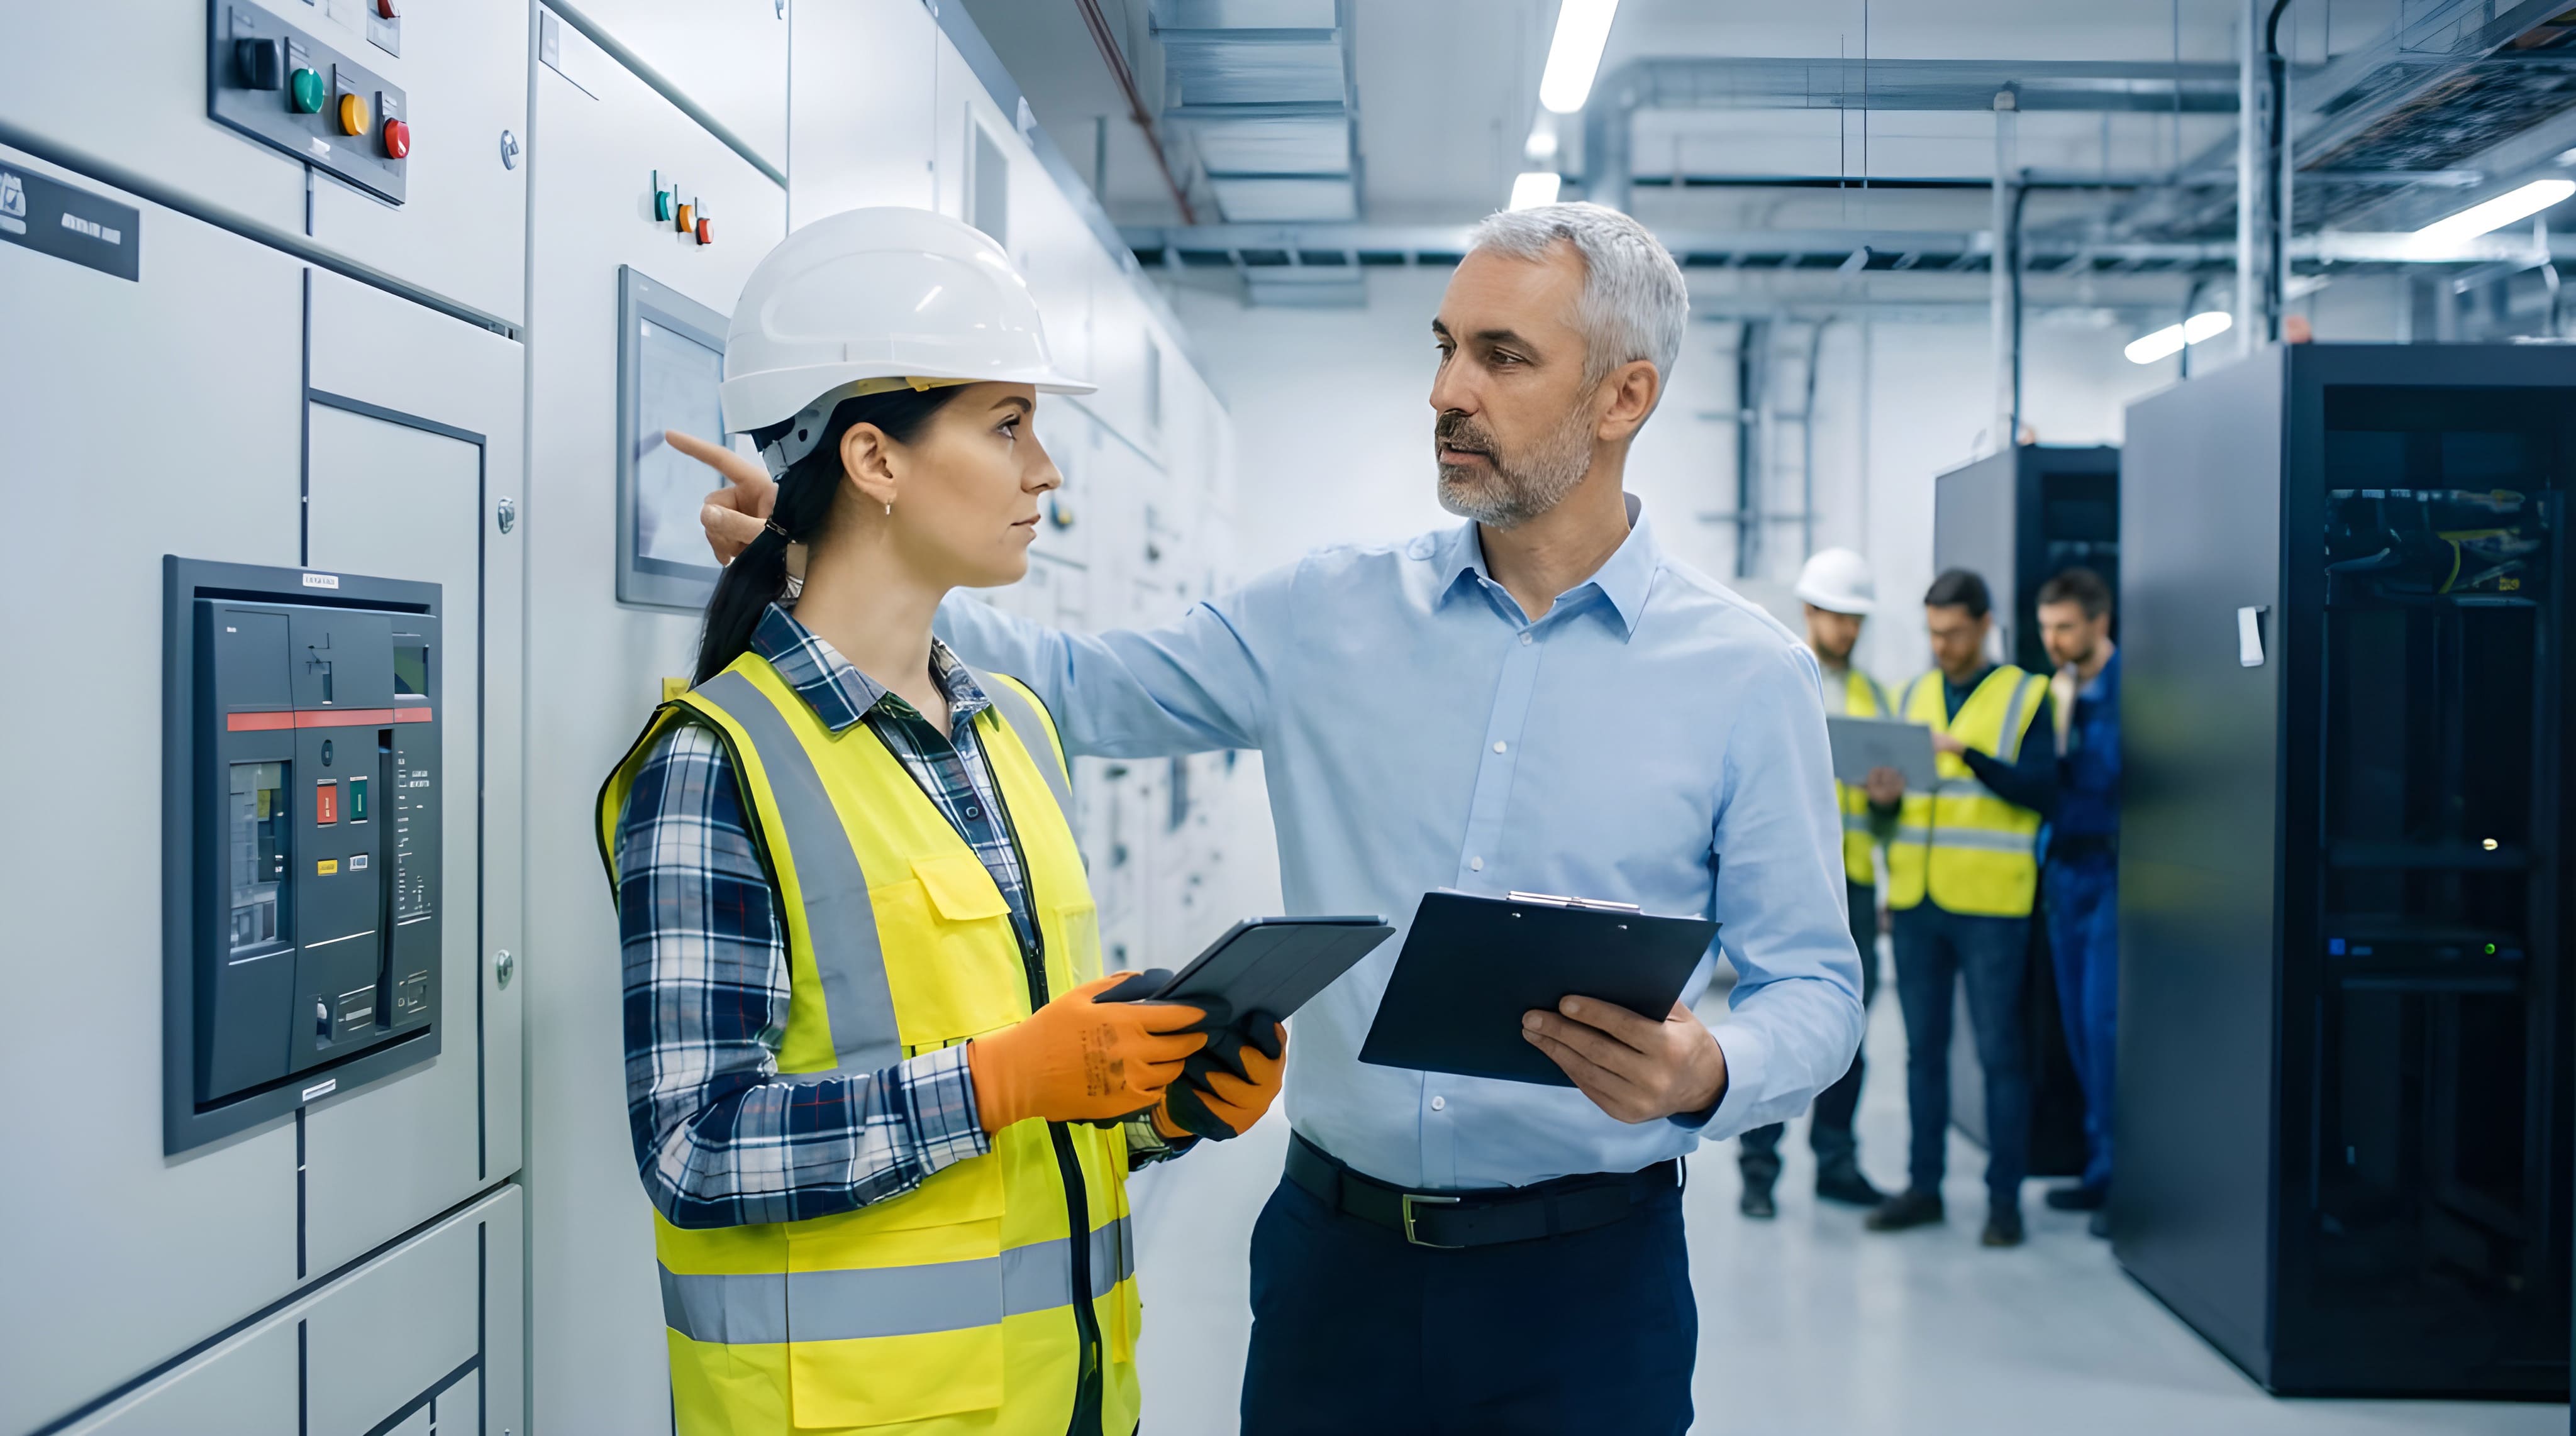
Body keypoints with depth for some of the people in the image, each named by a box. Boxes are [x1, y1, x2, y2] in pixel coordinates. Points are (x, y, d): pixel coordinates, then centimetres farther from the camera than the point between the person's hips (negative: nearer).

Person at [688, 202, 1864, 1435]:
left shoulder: (1750, 675, -5)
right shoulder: (1328, 614, 2)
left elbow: (1813, 985, -3)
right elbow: (1083, 689, 6)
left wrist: (1707, 1076, -24)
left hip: (1583, 1280, -2)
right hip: (1330, 1250, 2)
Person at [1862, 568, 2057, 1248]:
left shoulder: (2025, 696, 0)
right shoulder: (1914, 695, 14)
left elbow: (2043, 791, -10)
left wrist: (1968, 753, -20)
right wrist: (1885, 796, -6)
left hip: (1990, 904, -4)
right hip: (1916, 901, 5)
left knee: (1999, 1051, 1)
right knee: (1923, 1048, 10)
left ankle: (2004, 1197, 9)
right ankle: (1923, 1185, 19)